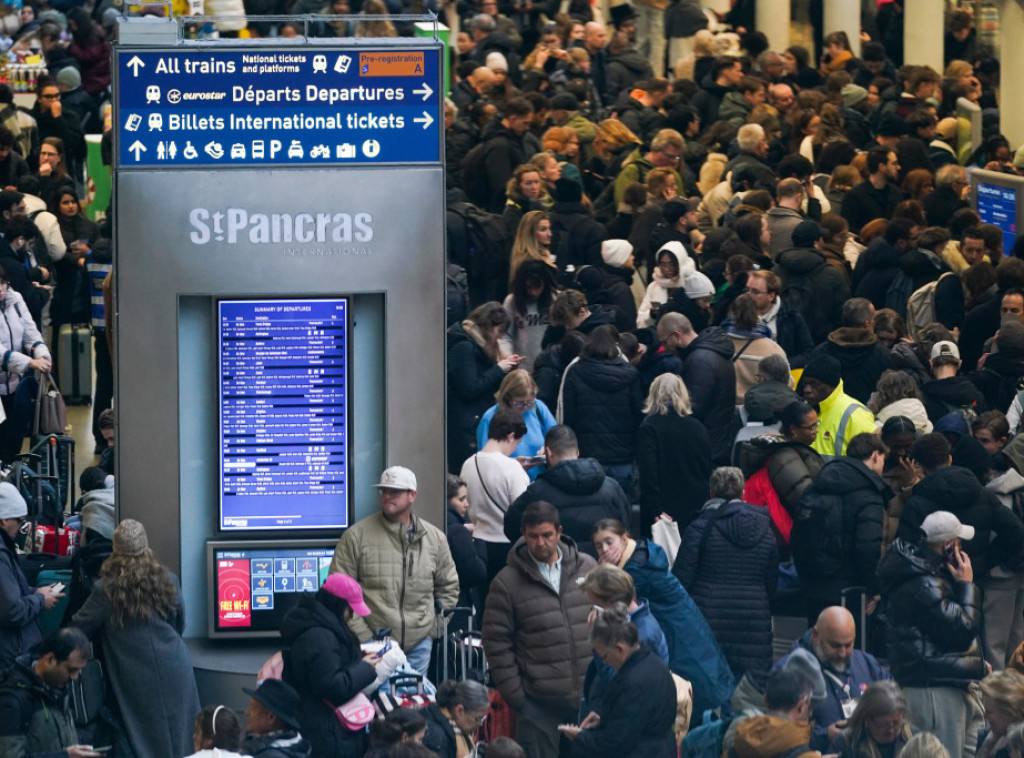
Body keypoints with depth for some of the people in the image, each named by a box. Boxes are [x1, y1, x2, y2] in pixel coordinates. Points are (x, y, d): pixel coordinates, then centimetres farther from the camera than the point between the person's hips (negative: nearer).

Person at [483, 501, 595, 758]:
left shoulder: (586, 568, 6)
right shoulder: (507, 582, -3)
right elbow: (496, 643, -2)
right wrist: (515, 697, -6)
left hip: (589, 697, 3)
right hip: (539, 704, -3)